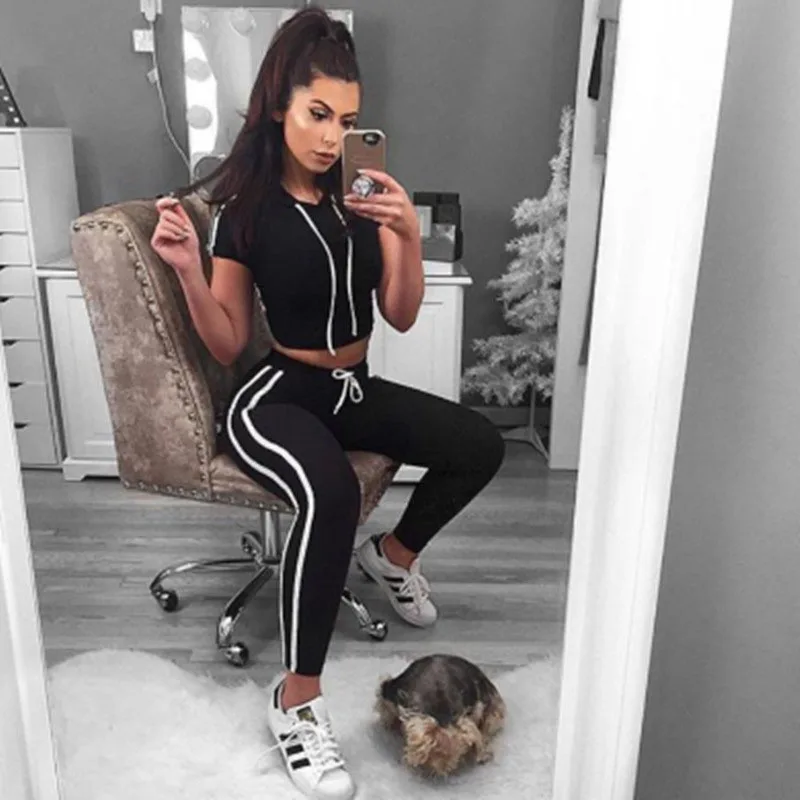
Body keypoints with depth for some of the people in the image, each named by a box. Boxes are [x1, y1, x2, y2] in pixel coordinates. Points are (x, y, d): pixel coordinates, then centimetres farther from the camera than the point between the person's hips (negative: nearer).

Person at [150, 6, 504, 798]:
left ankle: (393, 552, 19)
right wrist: (189, 269, -24)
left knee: (480, 445, -9)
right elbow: (227, 344, -7)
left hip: (355, 388, 5)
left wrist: (410, 235, -18)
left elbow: (402, 315, -2)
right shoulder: (241, 208, -9)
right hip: (275, 396, -5)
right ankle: (295, 700, -18)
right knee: (331, 492, -36)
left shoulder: (364, 194, 1)